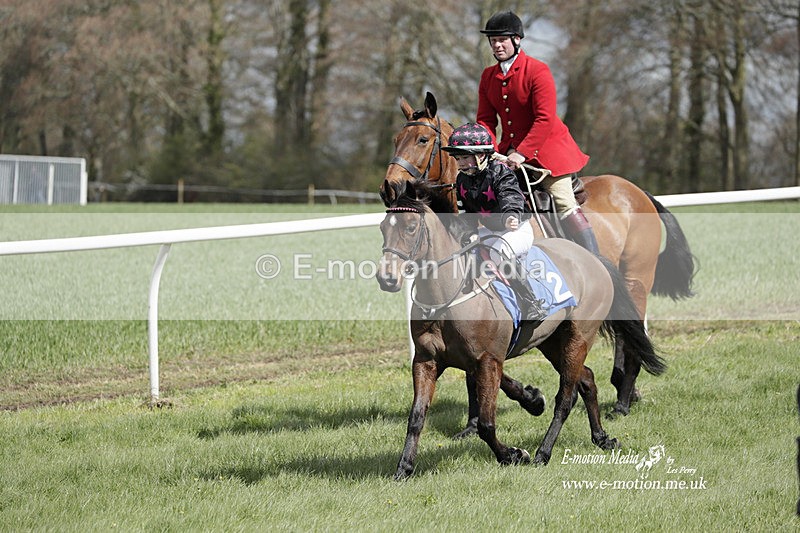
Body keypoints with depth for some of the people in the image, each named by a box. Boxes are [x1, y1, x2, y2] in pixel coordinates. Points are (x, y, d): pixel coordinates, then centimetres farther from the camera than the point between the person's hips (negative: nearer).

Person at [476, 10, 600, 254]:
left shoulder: (537, 70, -12)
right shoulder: (488, 76, 8)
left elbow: (545, 119, -19)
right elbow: (486, 120, 6)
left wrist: (523, 153, -26)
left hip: (547, 148, -6)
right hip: (511, 149, 6)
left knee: (564, 204, -12)